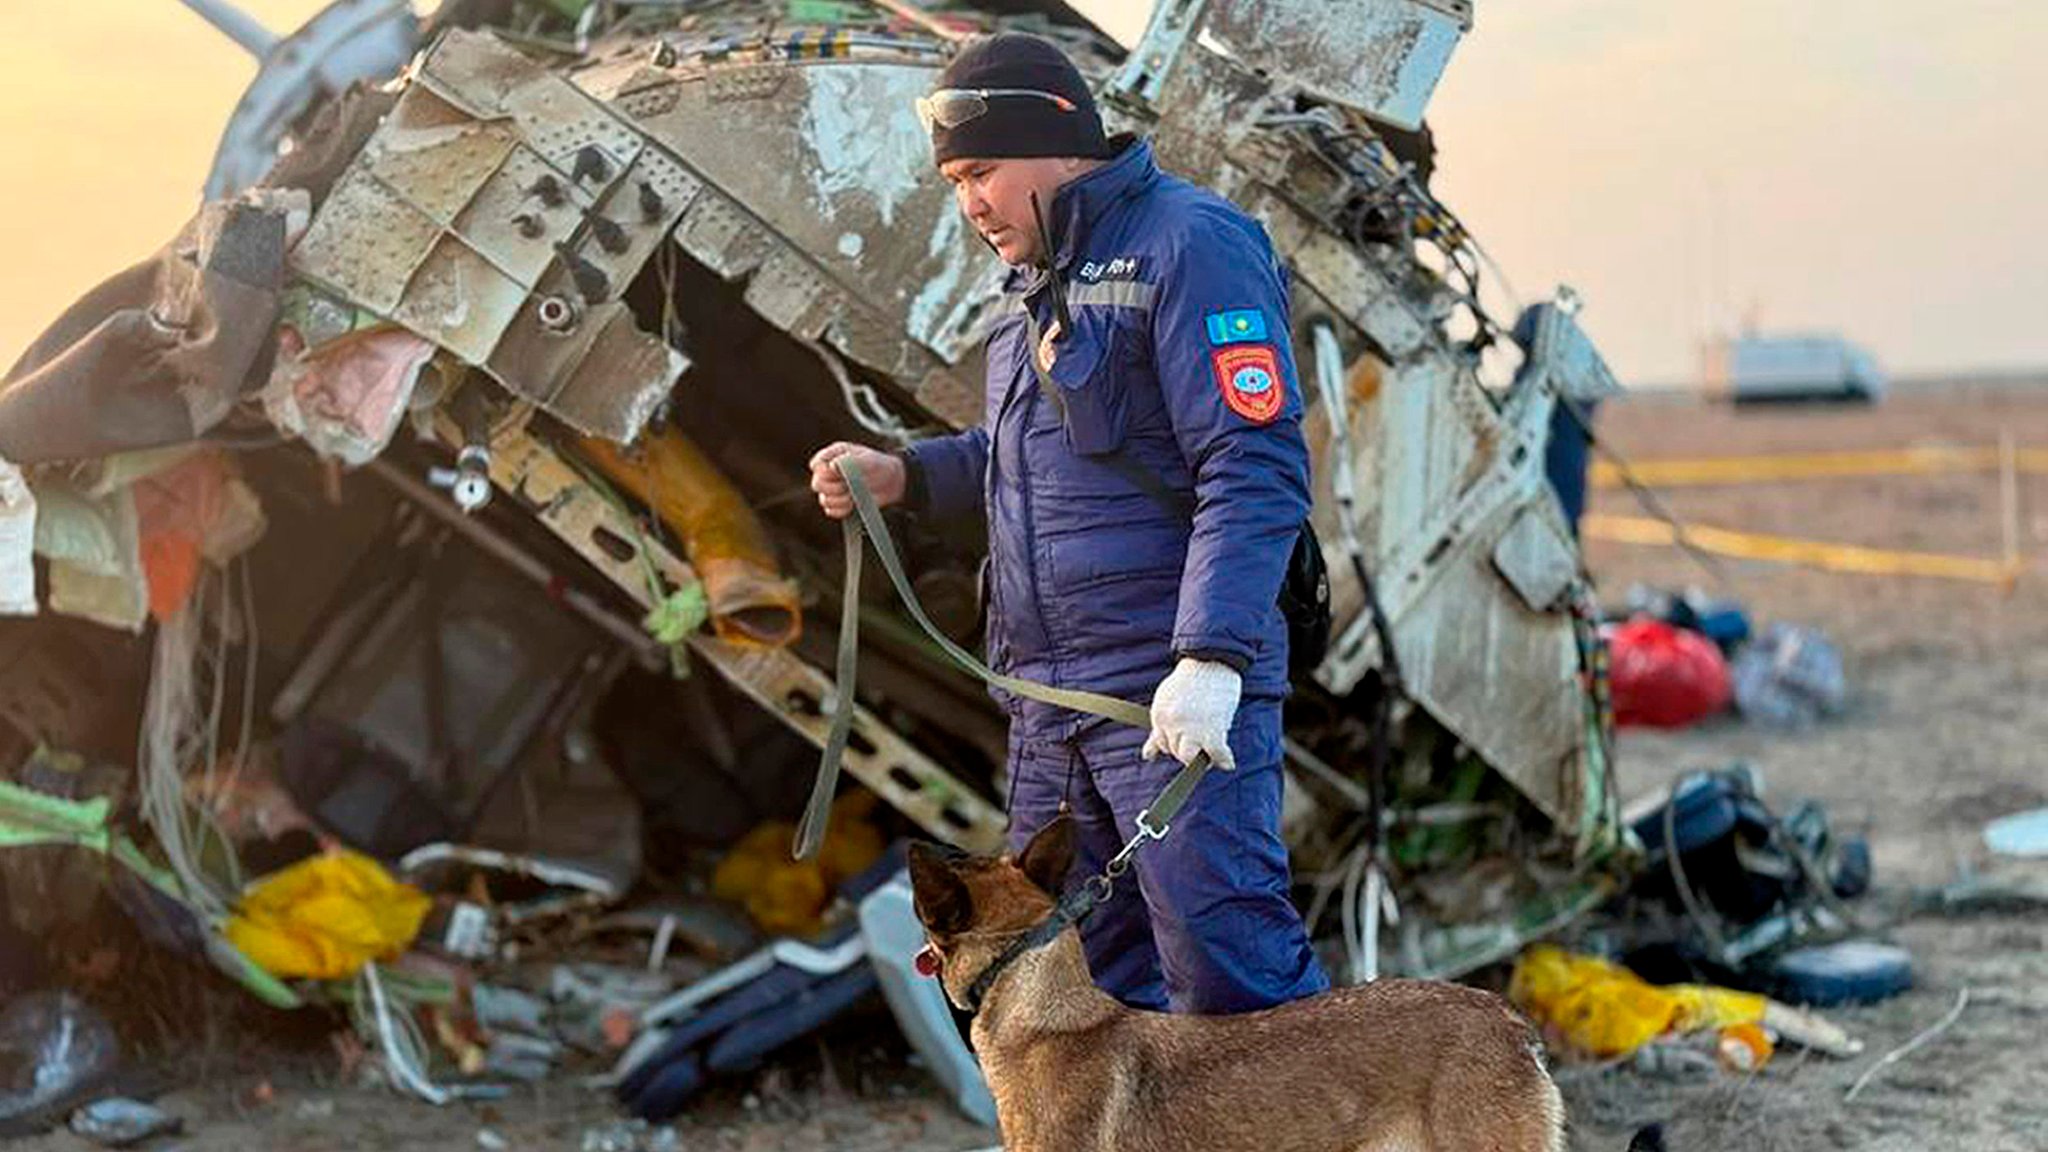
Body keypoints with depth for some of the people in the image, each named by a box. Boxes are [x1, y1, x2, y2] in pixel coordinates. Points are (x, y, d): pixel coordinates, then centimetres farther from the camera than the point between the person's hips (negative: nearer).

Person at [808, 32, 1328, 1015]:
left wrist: (1211, 660, -27)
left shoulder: (1190, 245, -10)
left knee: (1229, 971, -14)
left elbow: (1255, 470, -18)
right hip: (1047, 695, 9)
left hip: (1175, 692, -9)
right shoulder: (1042, 274, 19)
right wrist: (901, 477, 14)